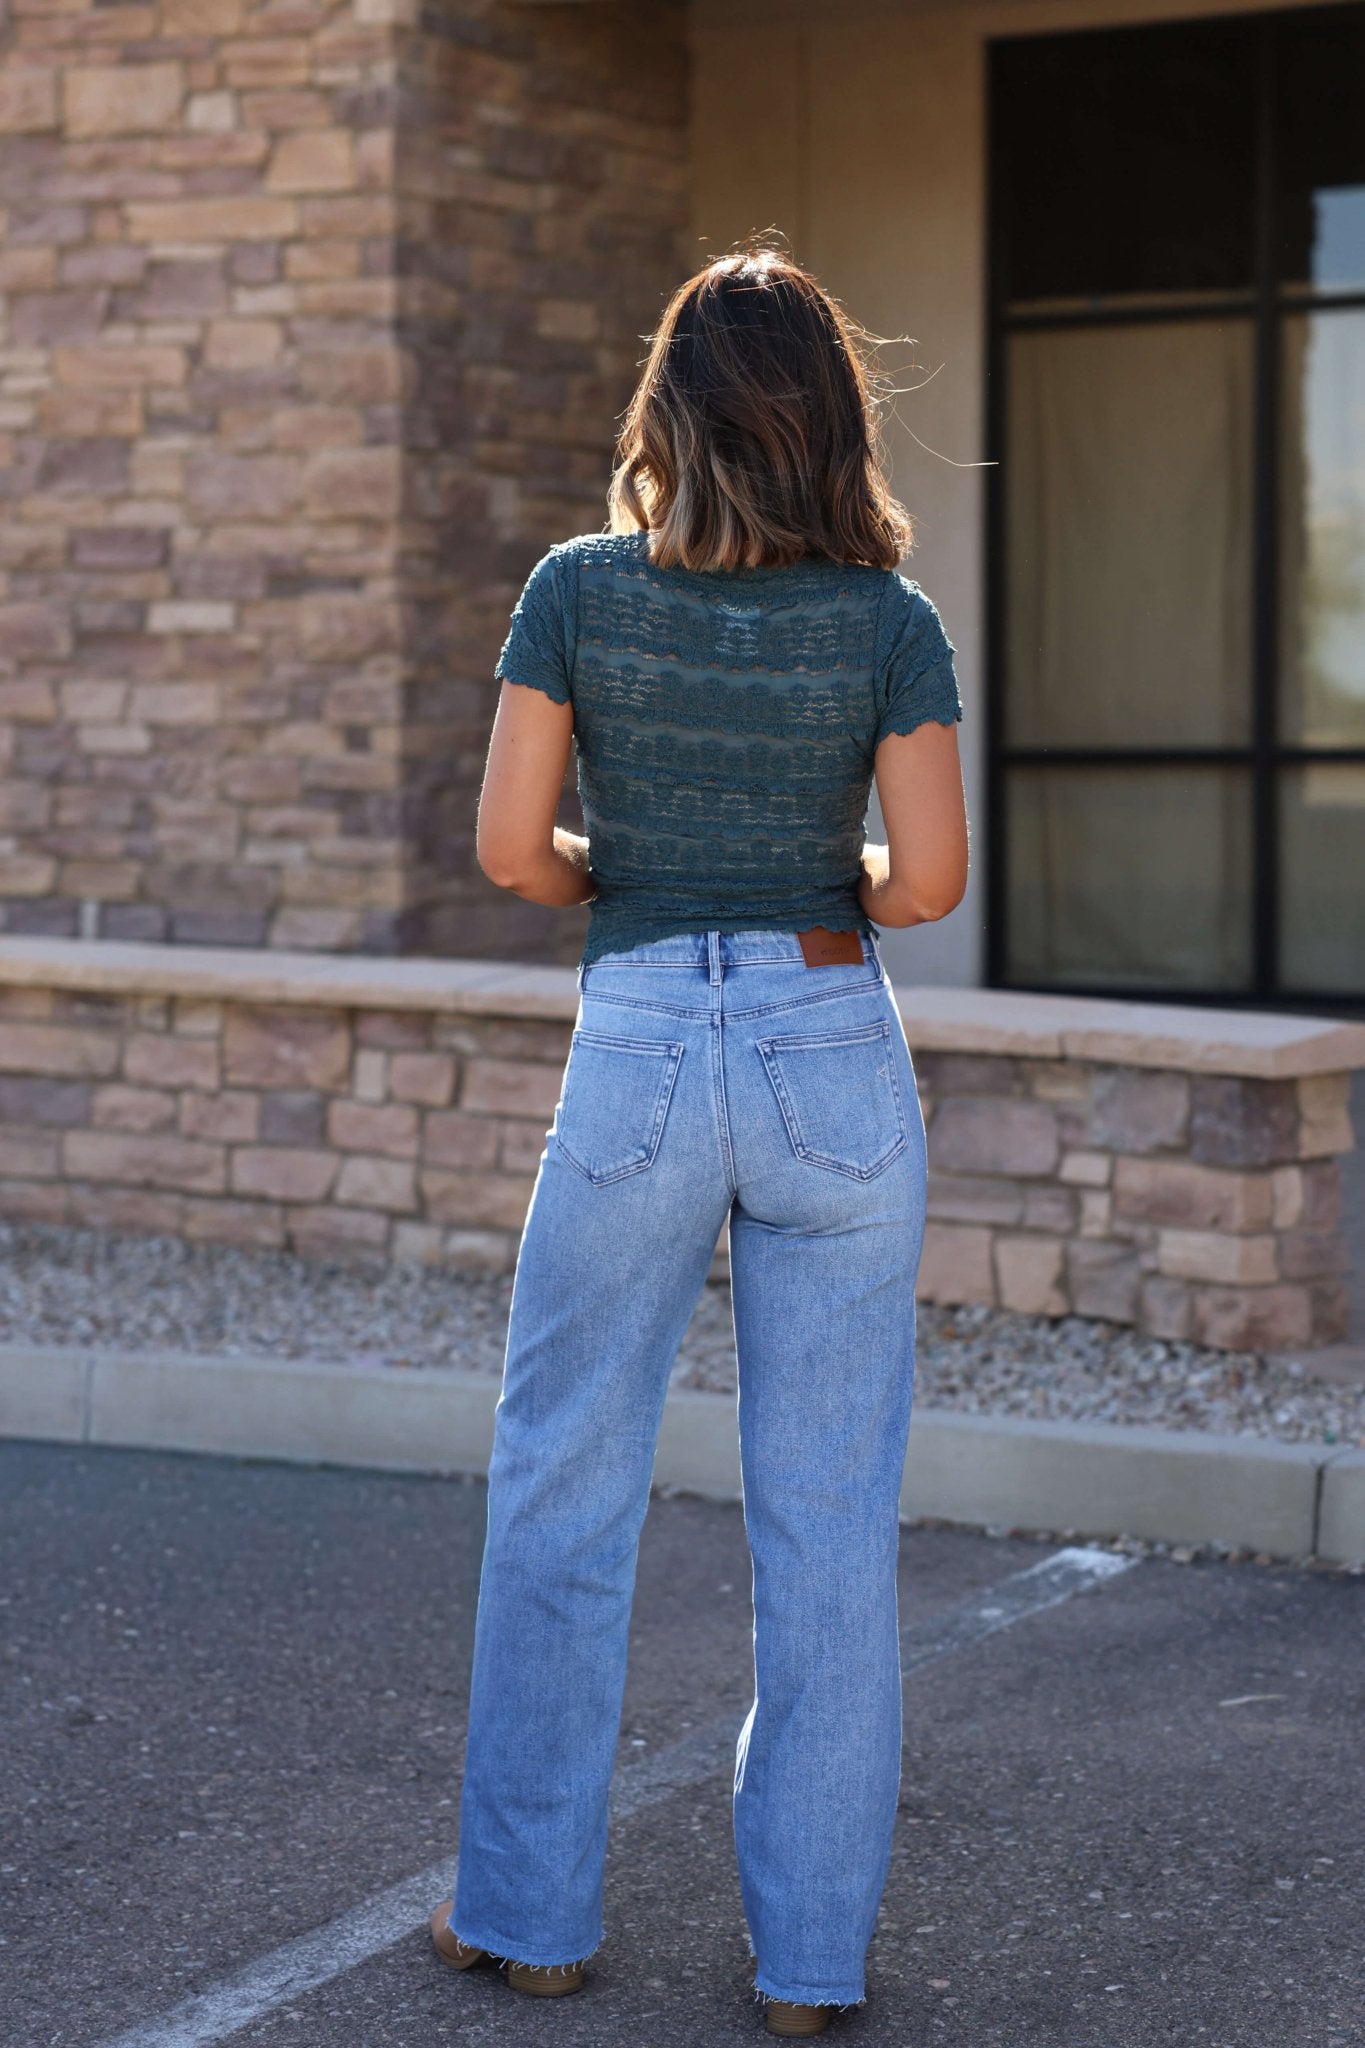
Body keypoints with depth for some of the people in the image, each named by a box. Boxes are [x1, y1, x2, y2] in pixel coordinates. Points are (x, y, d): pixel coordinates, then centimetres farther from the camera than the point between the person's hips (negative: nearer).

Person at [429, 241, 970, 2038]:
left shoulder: (579, 589, -3)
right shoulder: (889, 619, -3)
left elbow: (510, 848, -5)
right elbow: (931, 879, -7)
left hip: (640, 1056, 0)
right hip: (837, 1059, 1)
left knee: (561, 1493, 13)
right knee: (829, 1516, 7)